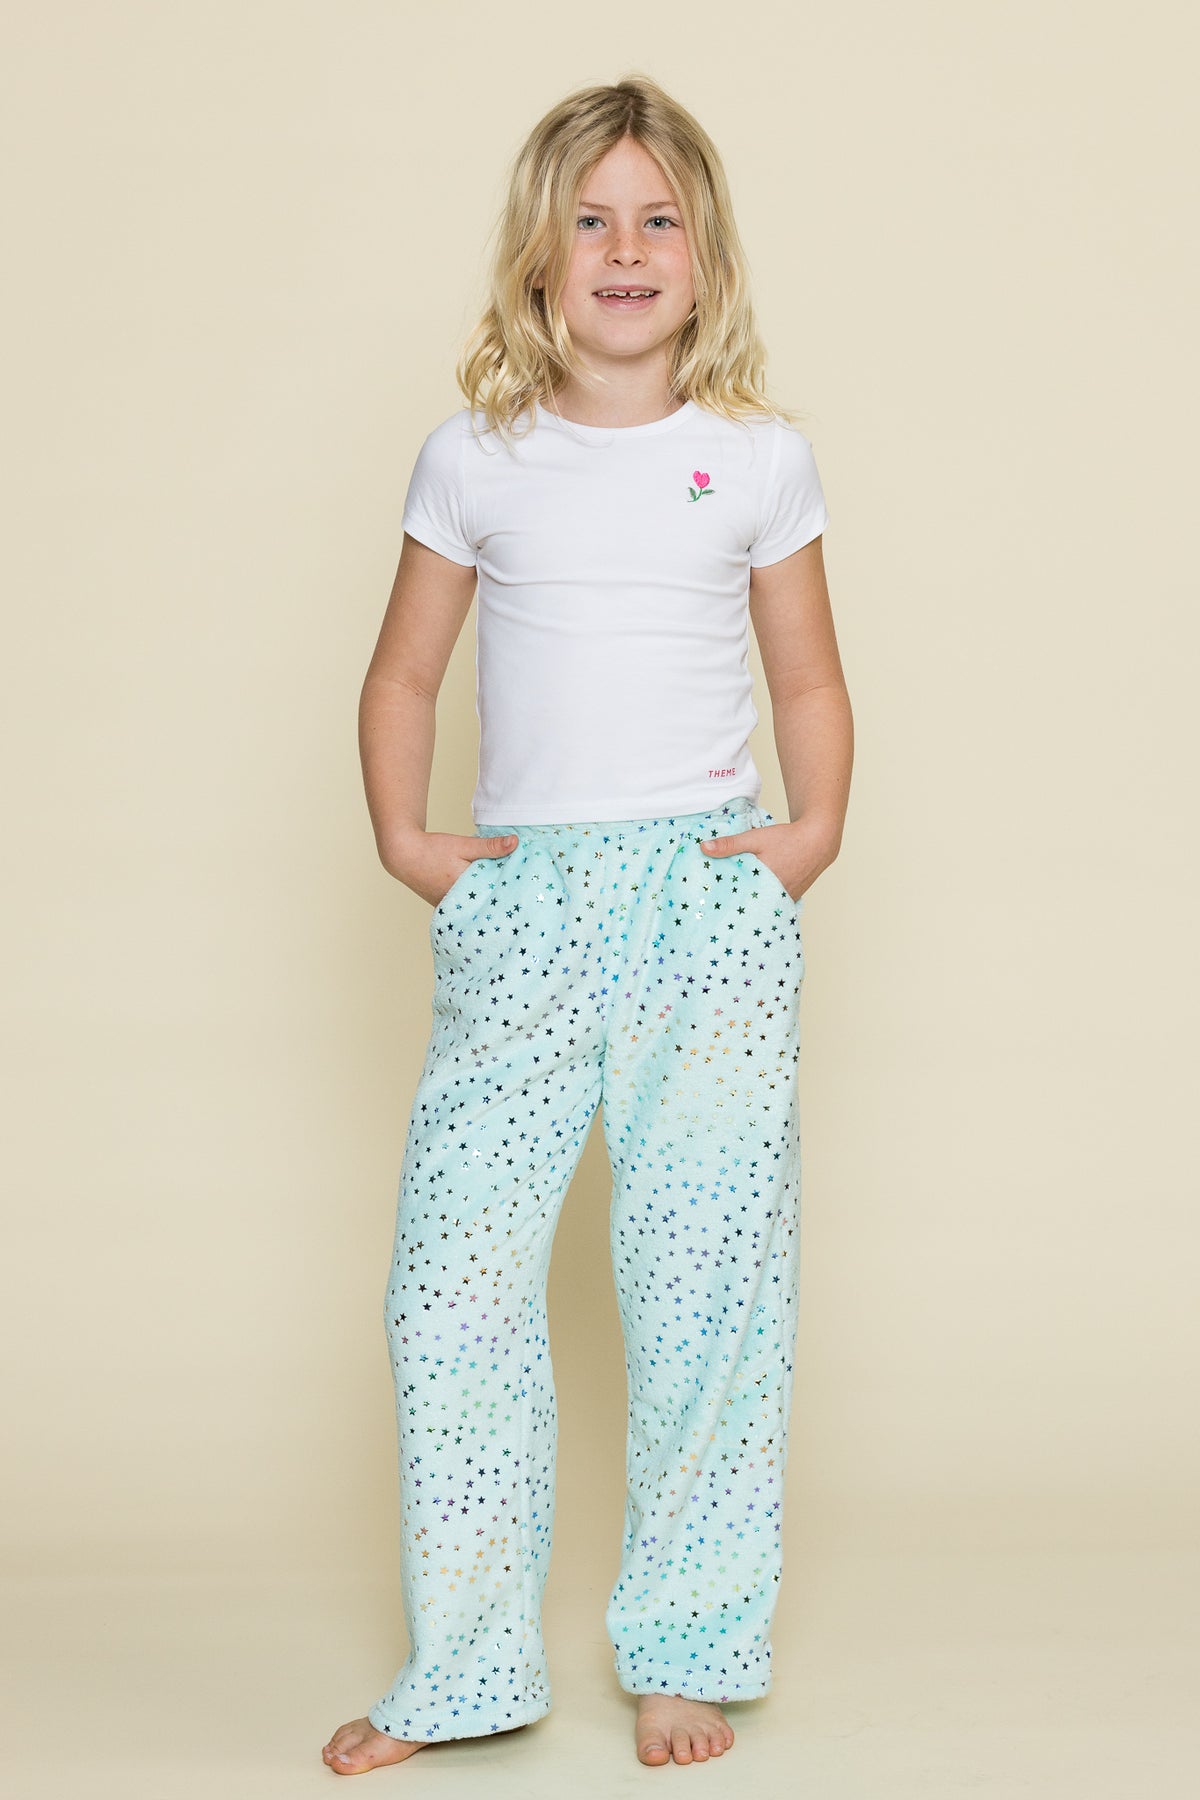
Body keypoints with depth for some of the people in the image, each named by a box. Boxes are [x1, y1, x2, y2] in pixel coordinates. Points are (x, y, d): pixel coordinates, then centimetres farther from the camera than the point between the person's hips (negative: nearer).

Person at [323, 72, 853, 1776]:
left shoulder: (761, 457, 7)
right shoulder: (475, 458, 7)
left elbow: (810, 680, 13)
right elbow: (404, 674, 14)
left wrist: (816, 826, -3)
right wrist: (405, 837, 0)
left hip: (713, 895, -1)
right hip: (520, 901, 1)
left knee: (707, 1278, -2)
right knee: (453, 1271, -4)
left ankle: (687, 1653, 12)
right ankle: (466, 1669, 9)